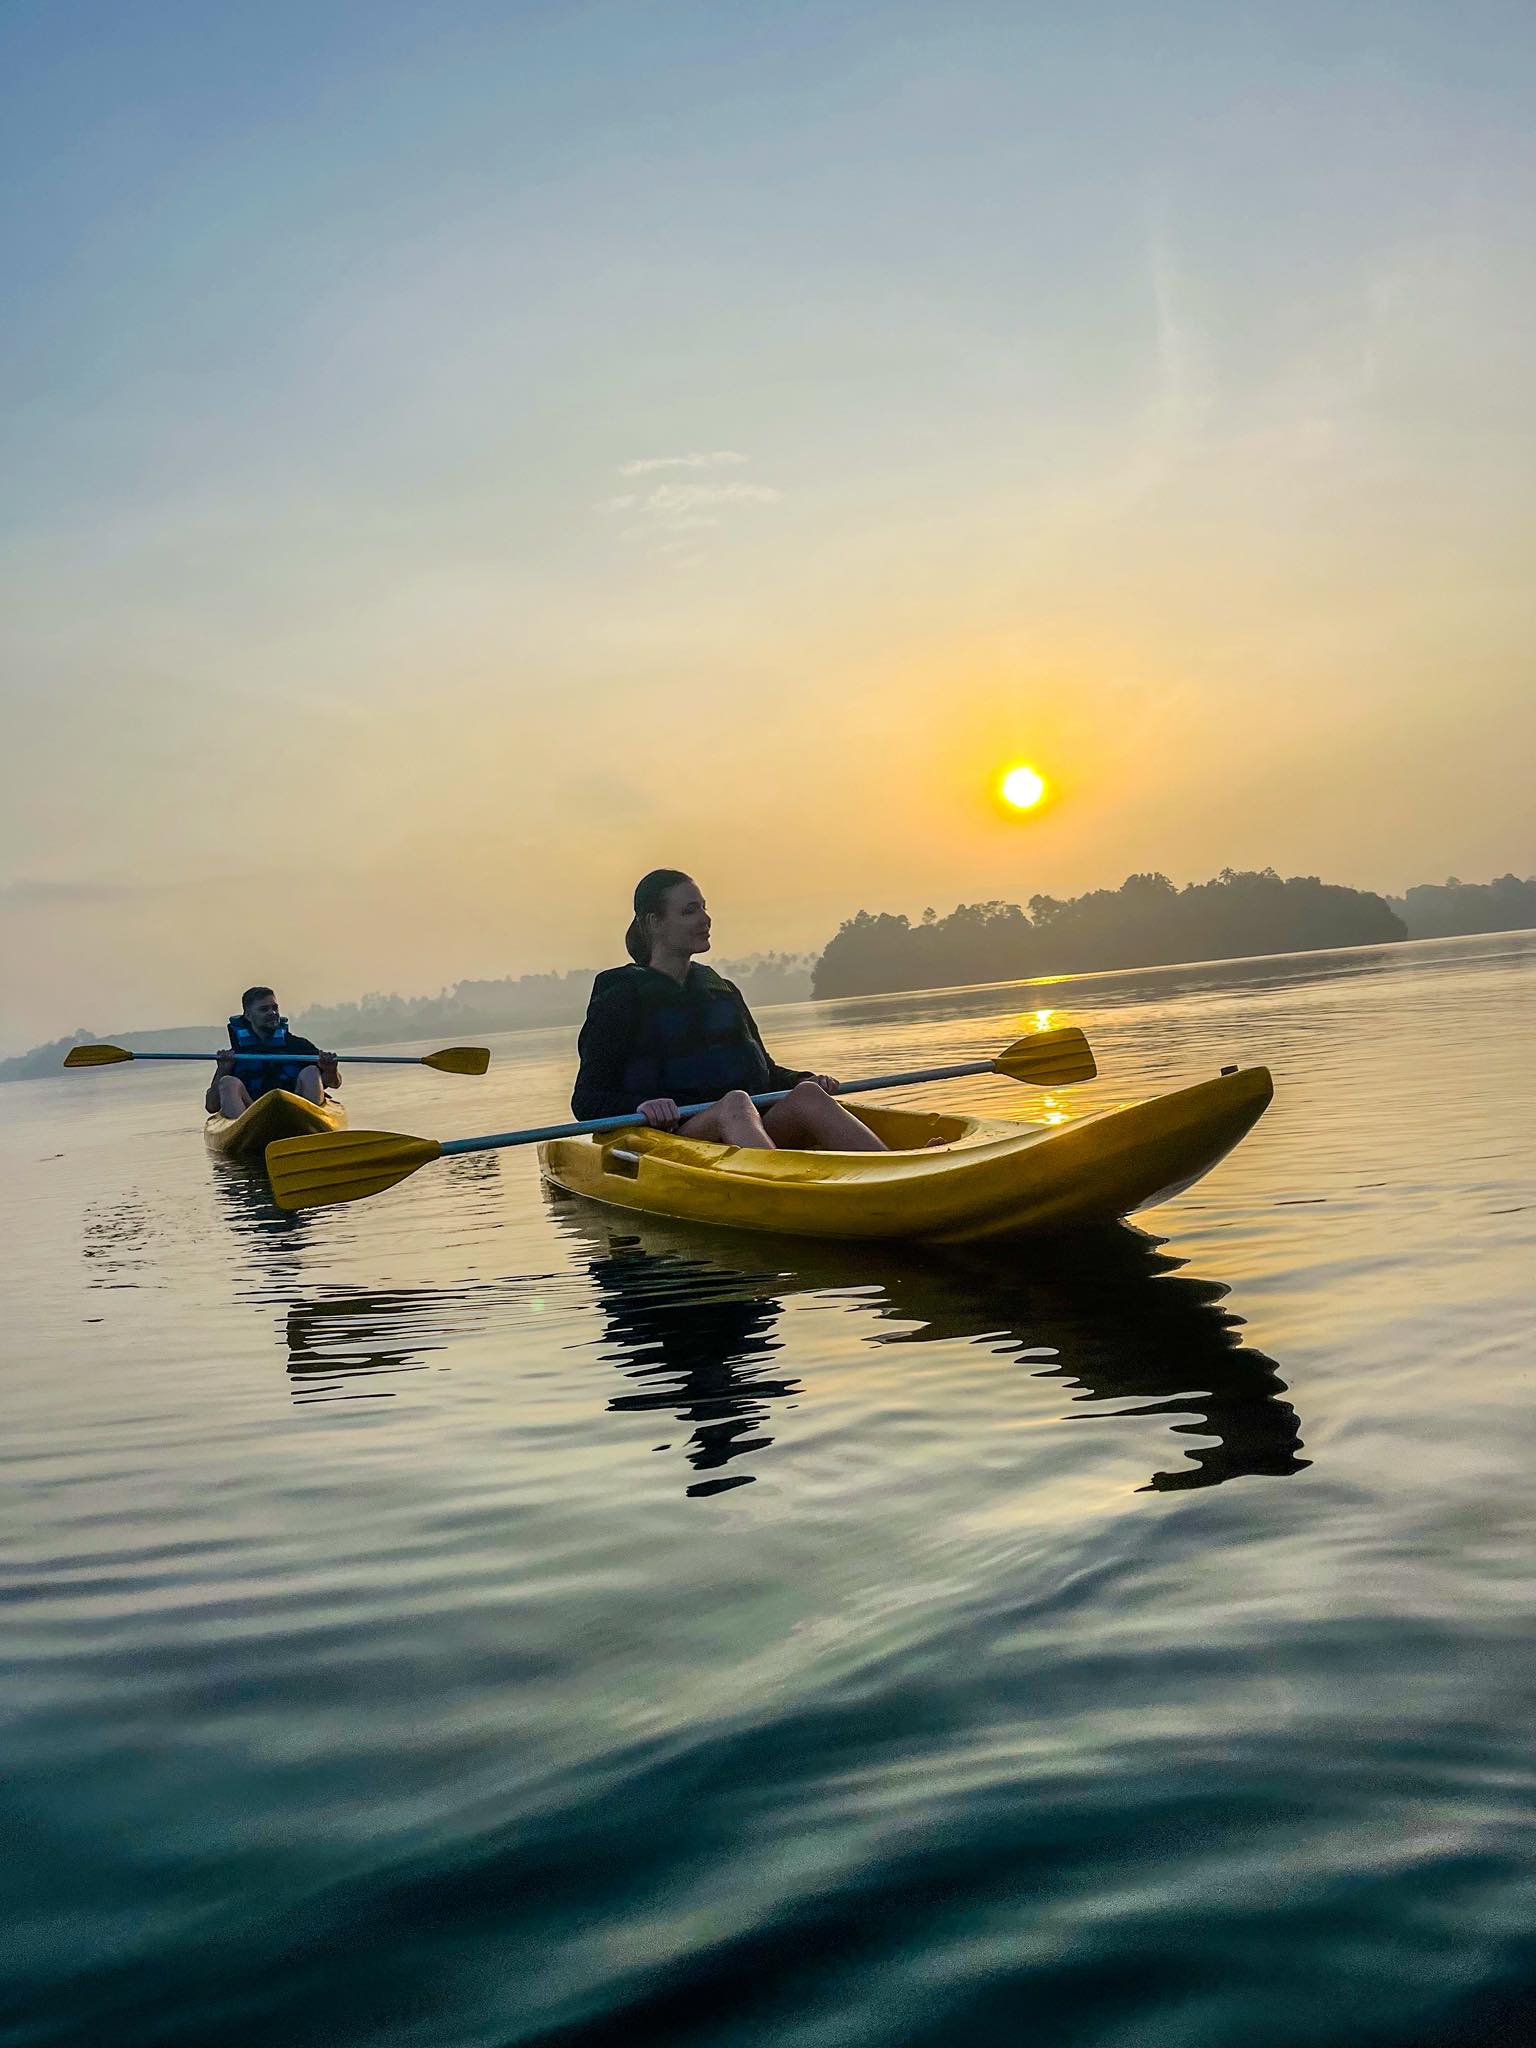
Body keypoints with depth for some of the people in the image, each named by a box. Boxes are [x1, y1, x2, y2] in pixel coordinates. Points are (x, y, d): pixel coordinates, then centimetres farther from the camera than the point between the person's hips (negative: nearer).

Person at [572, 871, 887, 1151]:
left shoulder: (724, 991, 23)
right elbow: (586, 1102, -3)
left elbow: (764, 1071, 28)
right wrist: (640, 1105, -23)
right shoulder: (621, 999, 3)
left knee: (807, 1096, -24)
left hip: (750, 1134, 5)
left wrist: (804, 1081, 6)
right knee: (735, 1103, -35)